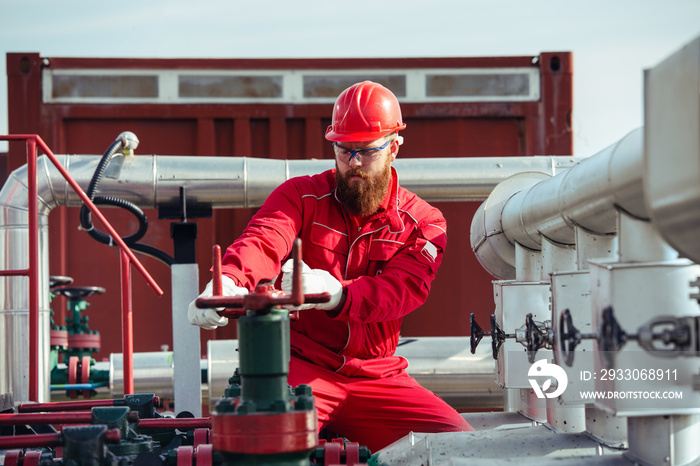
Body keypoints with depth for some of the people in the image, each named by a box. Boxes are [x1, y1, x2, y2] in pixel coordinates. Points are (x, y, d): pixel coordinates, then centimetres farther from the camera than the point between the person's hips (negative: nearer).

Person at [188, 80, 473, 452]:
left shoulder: (423, 224, 7)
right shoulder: (301, 196, 6)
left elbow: (402, 290, -13)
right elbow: (263, 241, -16)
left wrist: (335, 293, -36)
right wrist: (228, 283, -42)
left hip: (375, 376, 3)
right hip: (300, 365, -3)